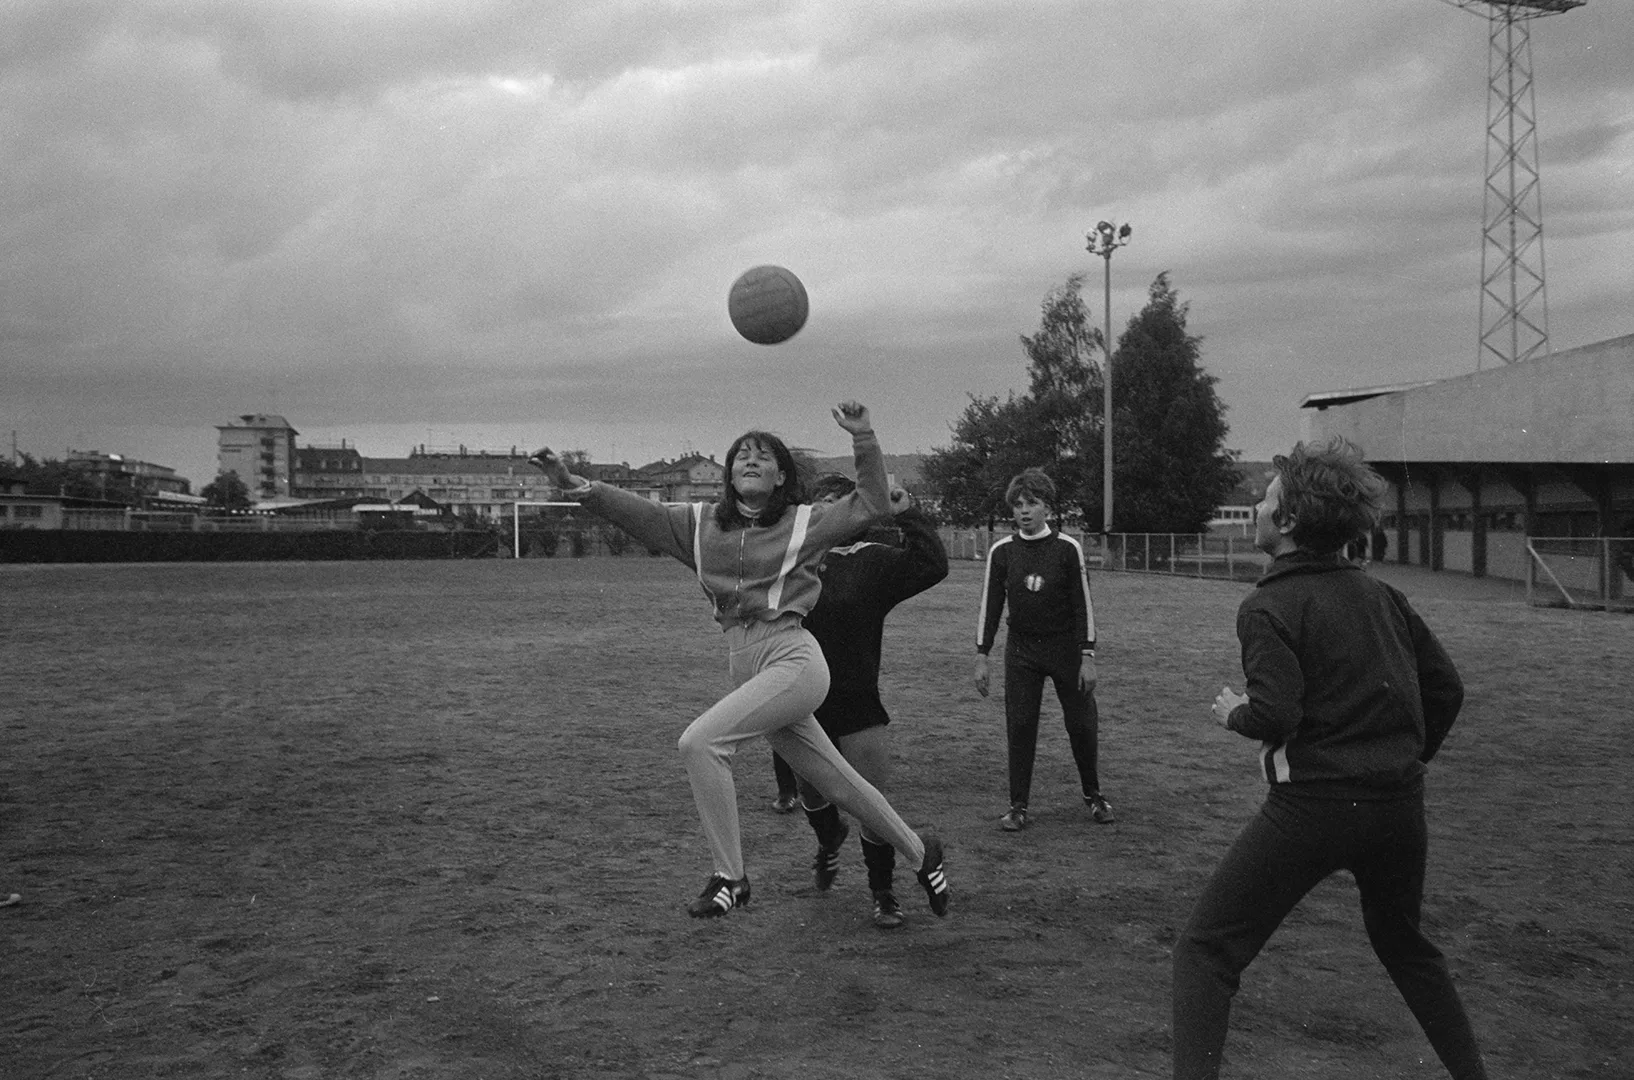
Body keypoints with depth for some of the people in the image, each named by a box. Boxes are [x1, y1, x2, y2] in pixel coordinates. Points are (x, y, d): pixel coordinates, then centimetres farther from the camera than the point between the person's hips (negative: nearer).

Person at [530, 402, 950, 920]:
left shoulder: (802, 522, 2)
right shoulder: (701, 523, 12)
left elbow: (871, 504, -2)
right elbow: (641, 513, 3)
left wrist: (863, 438, -12)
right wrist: (580, 487, -10)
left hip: (794, 660, -6)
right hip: (746, 667, 6)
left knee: (699, 741, -20)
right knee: (837, 783, 13)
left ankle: (730, 878, -9)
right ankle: (920, 853, 33)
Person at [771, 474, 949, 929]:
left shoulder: (872, 559, -5)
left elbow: (931, 566, -16)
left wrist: (907, 516, -19)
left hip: (858, 703, -3)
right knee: (811, 796, 20)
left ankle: (884, 893, 15)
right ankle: (830, 839, 55)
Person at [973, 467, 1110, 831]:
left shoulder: (1067, 548, -6)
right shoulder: (1002, 551, -1)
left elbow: (1083, 604, -4)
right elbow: (989, 605, 3)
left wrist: (1087, 657, -8)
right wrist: (981, 657, -1)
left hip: (1066, 648, -1)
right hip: (1021, 650, 1)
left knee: (1083, 725, 3)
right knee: (1019, 728, -2)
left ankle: (1093, 795, 25)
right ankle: (1019, 807, 10)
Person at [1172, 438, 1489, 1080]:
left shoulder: (1268, 607, -11)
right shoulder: (1381, 595, 8)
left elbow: (1276, 714, -21)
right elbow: (1446, 688, 11)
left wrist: (1234, 714, 0)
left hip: (1311, 808, -7)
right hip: (1399, 806, 7)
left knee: (1205, 953, 2)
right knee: (1405, 945, 31)